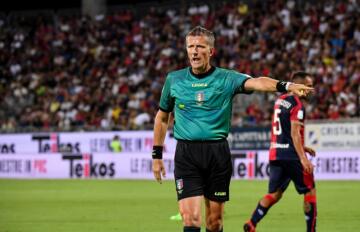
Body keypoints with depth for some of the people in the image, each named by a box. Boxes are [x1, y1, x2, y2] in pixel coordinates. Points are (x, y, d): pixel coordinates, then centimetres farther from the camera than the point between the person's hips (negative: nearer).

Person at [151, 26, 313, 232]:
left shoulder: (226, 78, 1)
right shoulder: (174, 80, 7)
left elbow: (255, 82, -19)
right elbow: (162, 117, 20)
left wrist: (285, 85, -38)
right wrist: (157, 155, 17)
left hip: (218, 152, 0)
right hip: (186, 155, 0)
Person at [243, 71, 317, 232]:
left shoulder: (280, 100, 16)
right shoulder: (297, 105, -12)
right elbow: (295, 133, -20)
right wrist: (303, 158, -25)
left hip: (275, 154, 8)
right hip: (291, 156, -8)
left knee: (274, 194, 10)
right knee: (310, 192, 4)